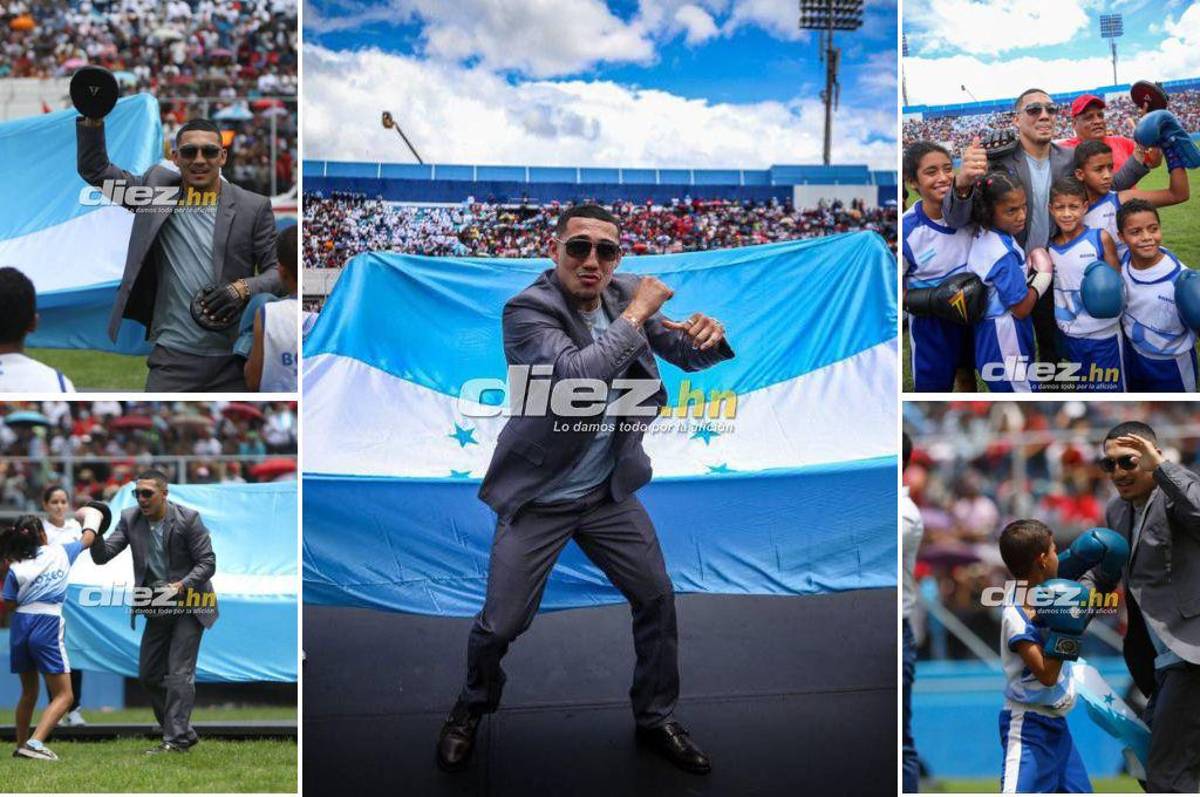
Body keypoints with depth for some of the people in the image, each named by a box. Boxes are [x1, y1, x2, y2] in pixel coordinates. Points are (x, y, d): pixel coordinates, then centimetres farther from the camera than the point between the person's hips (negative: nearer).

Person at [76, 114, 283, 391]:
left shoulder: (253, 208, 1)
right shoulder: (158, 189, 7)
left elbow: (277, 271, 2)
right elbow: (95, 169, 9)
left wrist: (243, 289, -18)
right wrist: (94, 116, -5)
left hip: (234, 360, -1)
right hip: (173, 358, 1)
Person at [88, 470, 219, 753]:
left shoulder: (188, 519, -14)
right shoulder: (130, 519, -2)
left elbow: (207, 562, -12)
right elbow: (102, 556, -7)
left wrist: (182, 585, -26)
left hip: (188, 604, -6)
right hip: (157, 608, 6)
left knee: (179, 672, -12)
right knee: (149, 674, 10)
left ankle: (176, 740, -10)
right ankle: (184, 732, 21)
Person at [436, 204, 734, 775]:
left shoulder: (626, 293, -3)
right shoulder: (527, 310, -20)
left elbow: (687, 355, 6)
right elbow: (576, 377, -36)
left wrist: (709, 337, -18)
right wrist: (635, 315, -28)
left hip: (610, 492, 5)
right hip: (539, 500, -5)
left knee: (658, 599, 9)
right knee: (500, 625, -2)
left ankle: (656, 719, 29)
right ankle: (472, 708, 30)